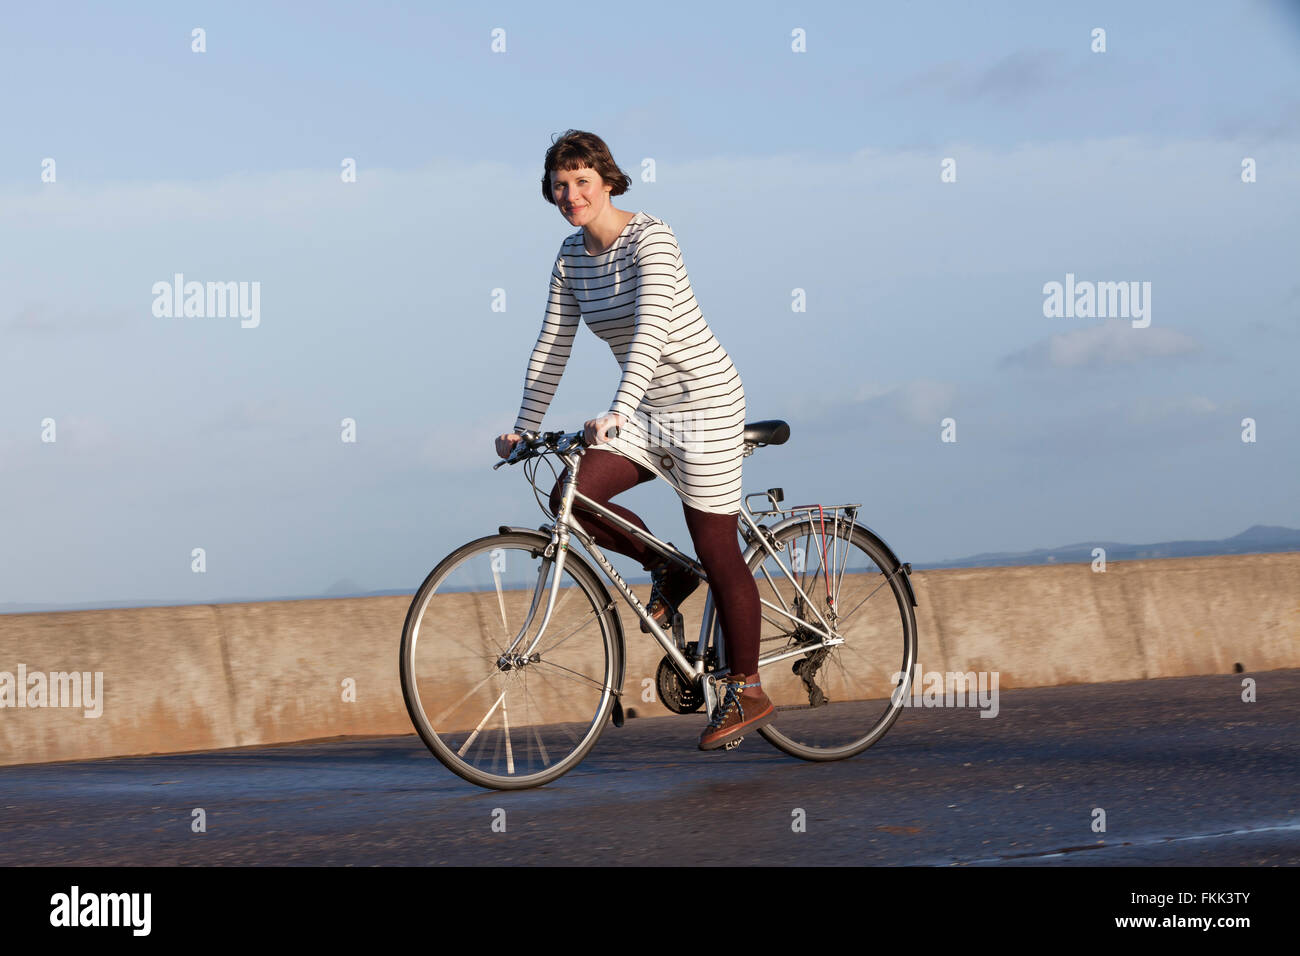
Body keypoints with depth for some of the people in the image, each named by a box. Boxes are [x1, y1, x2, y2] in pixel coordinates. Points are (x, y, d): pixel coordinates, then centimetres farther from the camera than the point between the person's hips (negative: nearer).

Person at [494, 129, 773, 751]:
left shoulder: (649, 239, -17)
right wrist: (523, 427, 2)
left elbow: (652, 330, -30)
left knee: (717, 552, -4)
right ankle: (667, 569, 11)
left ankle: (746, 693, 8)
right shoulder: (572, 255, 5)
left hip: (704, 403, -7)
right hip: (649, 414, 7)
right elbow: (552, 346, 9)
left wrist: (617, 412, -40)